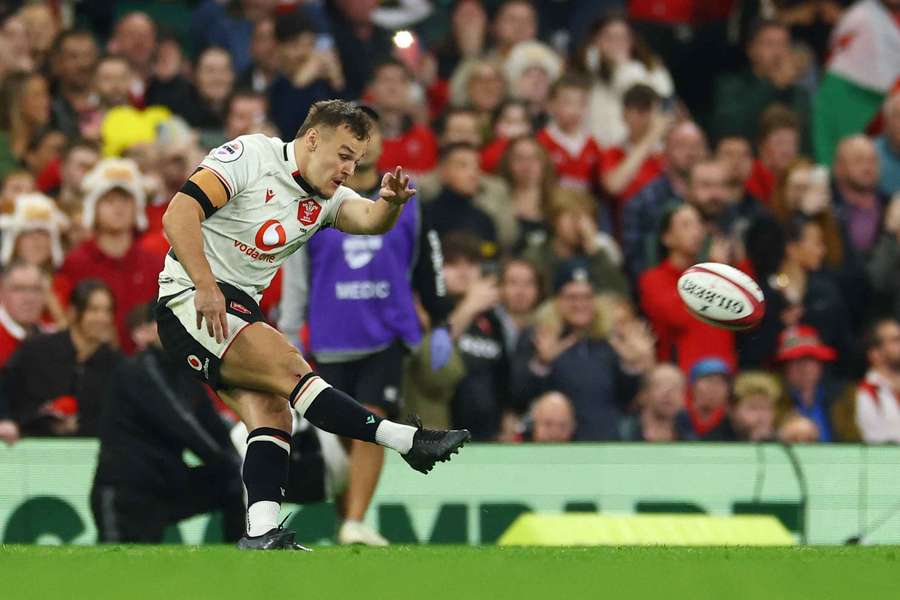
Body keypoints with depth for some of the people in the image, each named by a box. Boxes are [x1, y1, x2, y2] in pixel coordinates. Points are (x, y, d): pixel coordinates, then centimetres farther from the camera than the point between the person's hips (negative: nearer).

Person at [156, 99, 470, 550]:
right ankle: (407, 441, -25)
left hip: (239, 311, 9)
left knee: (274, 414, -9)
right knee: (289, 367, -21)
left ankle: (261, 535, -18)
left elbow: (369, 220, -9)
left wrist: (390, 202, -32)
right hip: (190, 299, -9)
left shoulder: (324, 199, 10)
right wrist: (206, 287, -27)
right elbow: (178, 215, -18)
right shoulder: (251, 156, -10)